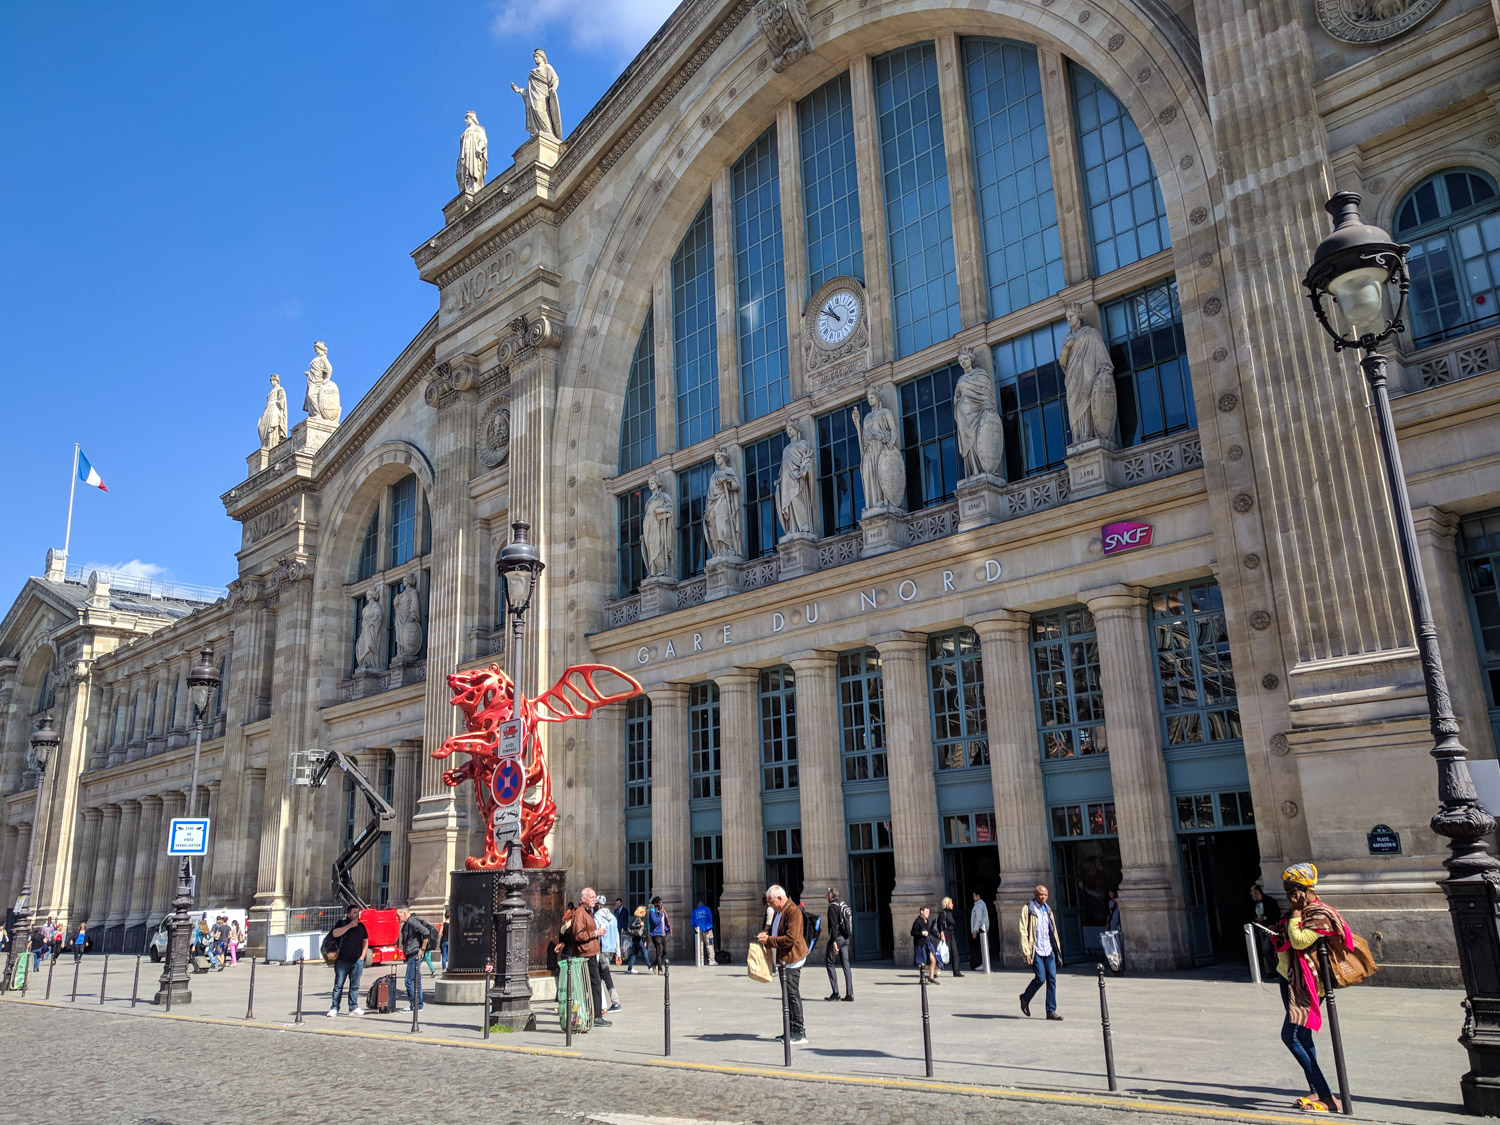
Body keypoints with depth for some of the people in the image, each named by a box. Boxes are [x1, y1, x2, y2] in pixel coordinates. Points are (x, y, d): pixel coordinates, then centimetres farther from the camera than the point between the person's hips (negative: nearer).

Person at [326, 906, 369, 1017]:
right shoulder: (342, 924, 3)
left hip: (357, 961, 3)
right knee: (338, 985, -1)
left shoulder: (361, 926, 13)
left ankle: (354, 1008, 10)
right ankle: (334, 1008, 4)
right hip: (342, 961, -3)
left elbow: (365, 941, 17)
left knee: (355, 986, 5)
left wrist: (362, 956, 8)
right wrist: (350, 925, -18)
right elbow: (335, 934, -16)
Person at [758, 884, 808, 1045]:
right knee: (788, 995, 14)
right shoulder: (780, 912, 15)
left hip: (792, 959, -10)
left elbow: (790, 939, -24)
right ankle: (790, 1031, 21)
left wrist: (768, 940, -19)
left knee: (793, 995, -8)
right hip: (784, 959, 10)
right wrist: (766, 933, 8)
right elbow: (776, 930, 30)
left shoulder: (793, 912, -18)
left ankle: (799, 1033, -4)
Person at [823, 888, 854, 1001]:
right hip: (846, 938, 8)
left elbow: (834, 925, -19)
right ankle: (849, 994, 4)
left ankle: (835, 993, -2)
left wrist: (834, 942, -21)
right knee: (846, 965, 7)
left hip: (837, 938, -8)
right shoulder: (844, 904, 14)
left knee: (829, 963, 2)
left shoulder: (833, 906, -11)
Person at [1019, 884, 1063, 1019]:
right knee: (1041, 978, -11)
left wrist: (1058, 948, 14)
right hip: (1035, 951, -6)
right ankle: (1025, 998, 15)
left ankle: (1051, 1011, 5)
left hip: (1049, 951, 6)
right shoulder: (1027, 909, -3)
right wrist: (1026, 951, -14)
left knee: (1052, 979, -1)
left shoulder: (1048, 910, 16)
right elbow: (1023, 931, -8)